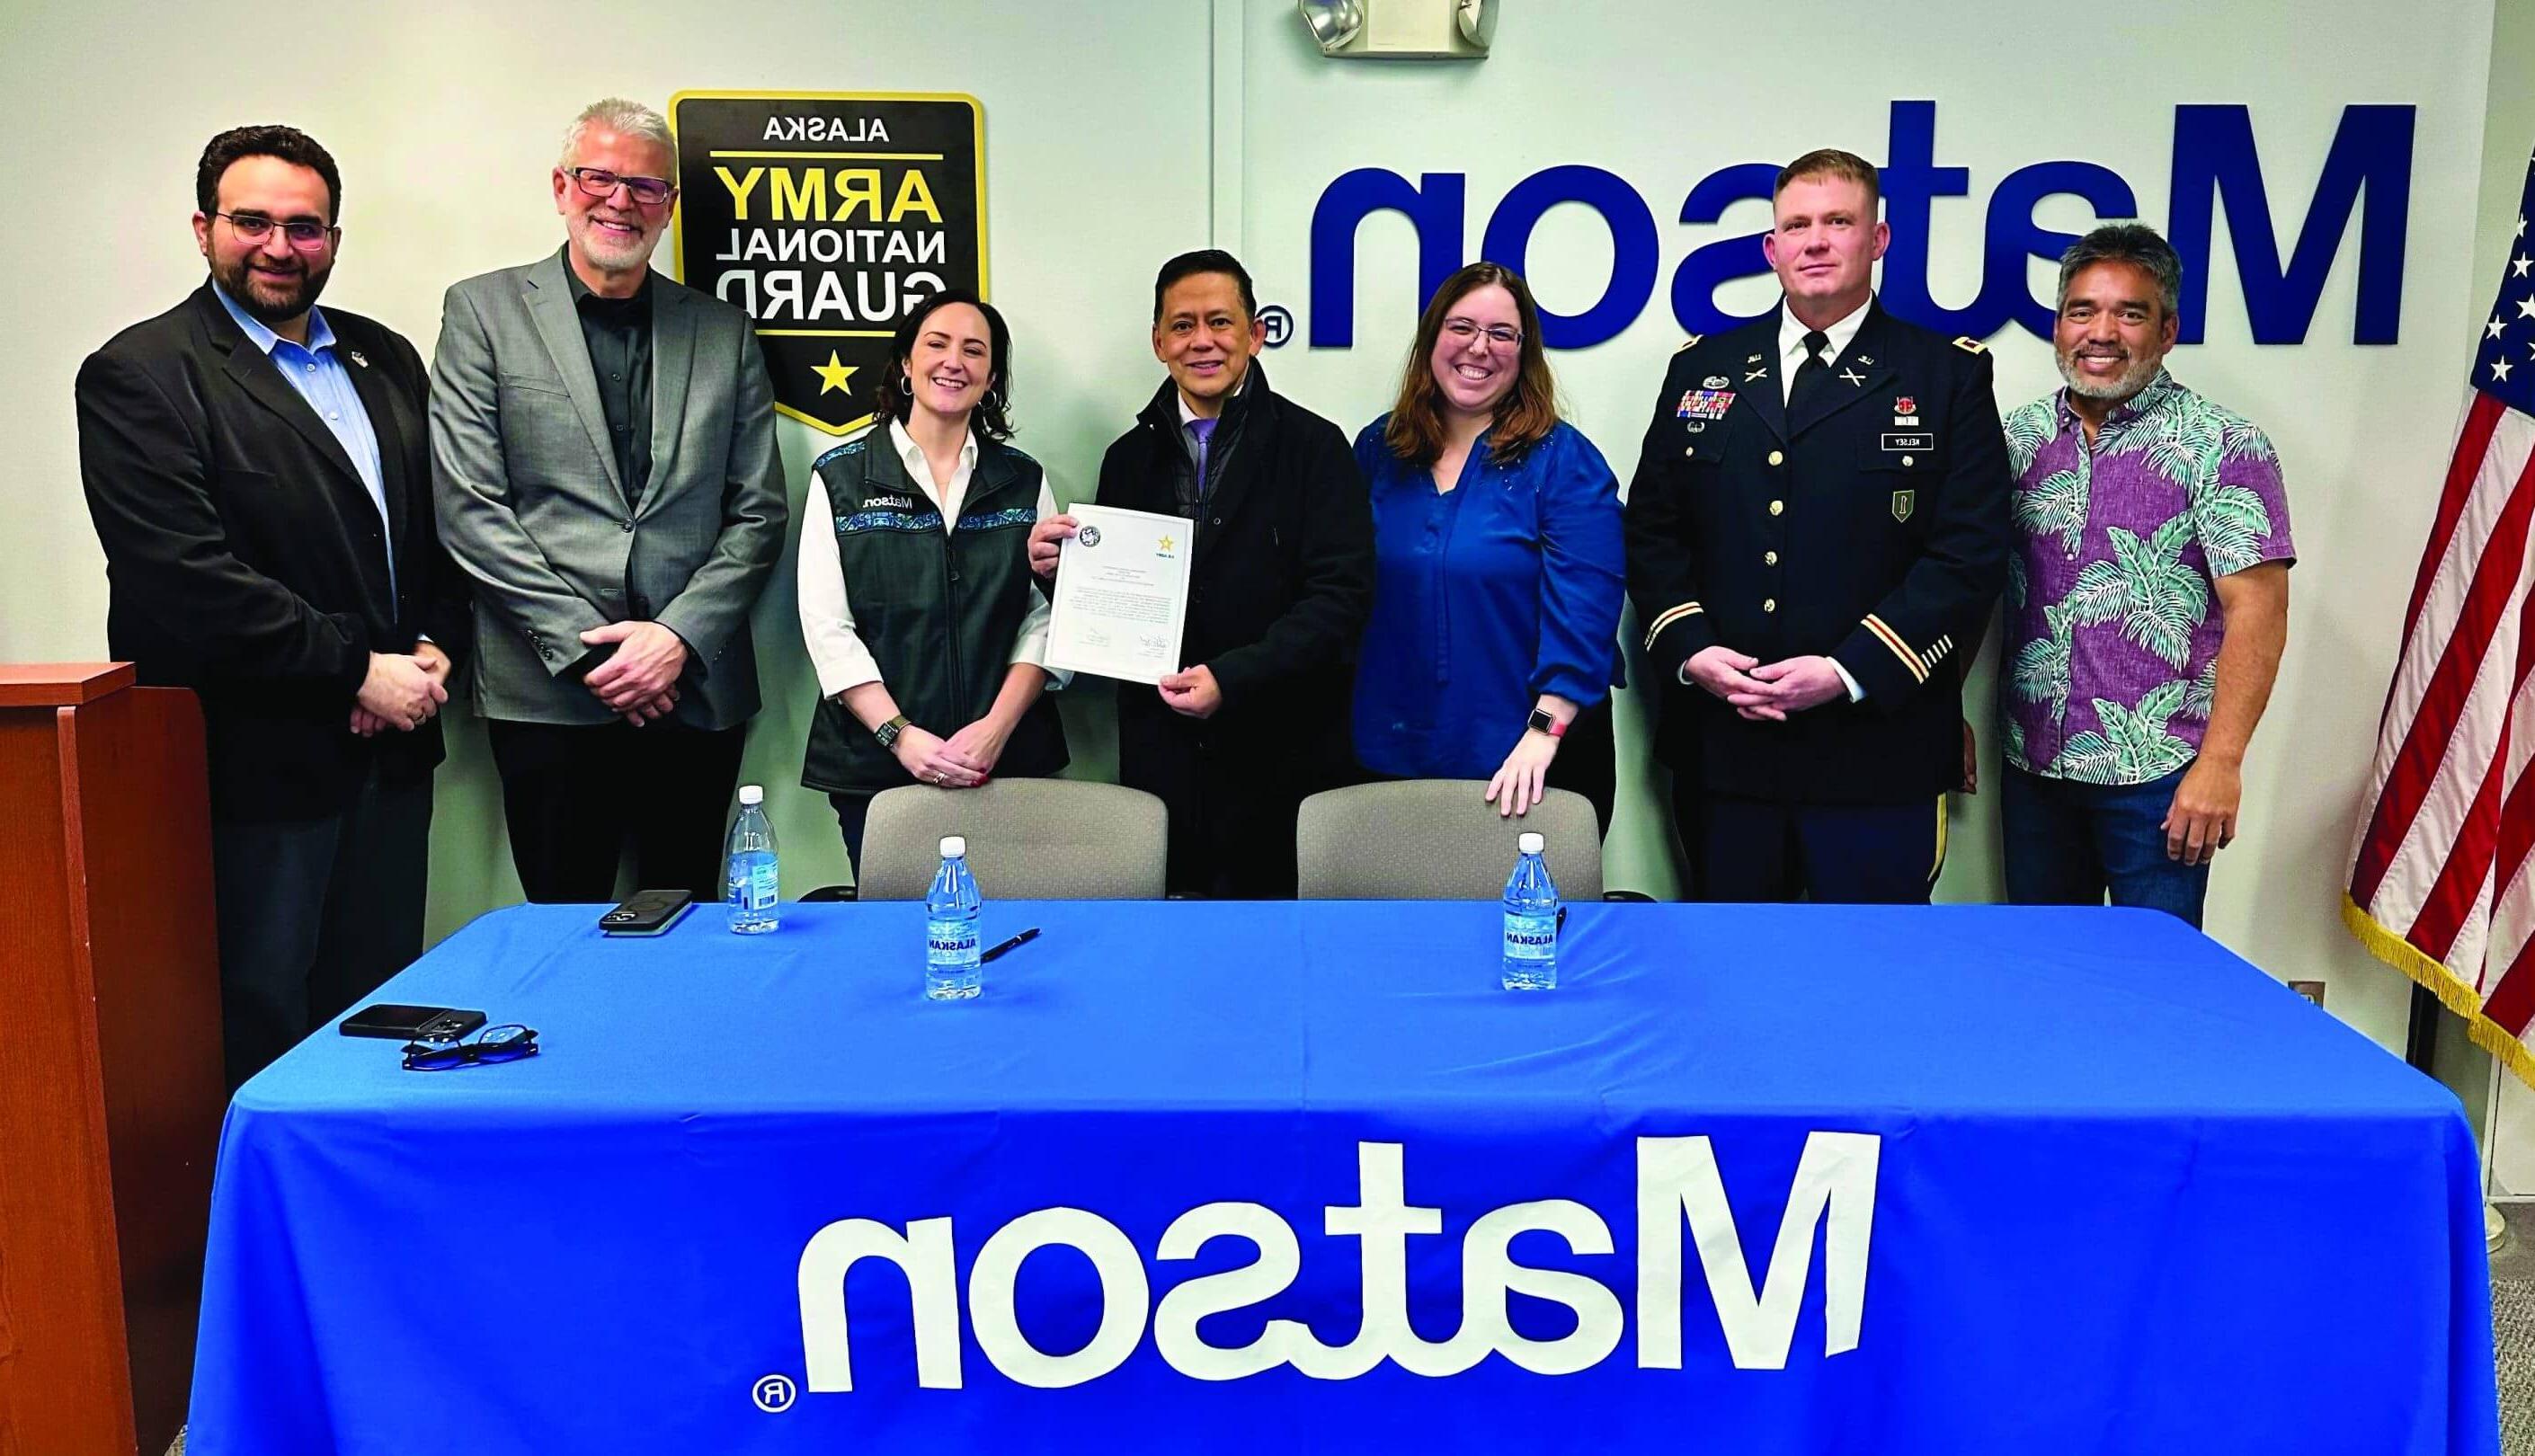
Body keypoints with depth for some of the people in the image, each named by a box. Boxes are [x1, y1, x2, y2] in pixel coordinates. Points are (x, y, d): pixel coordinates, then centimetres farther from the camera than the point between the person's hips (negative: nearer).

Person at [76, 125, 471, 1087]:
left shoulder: (386, 359, 13)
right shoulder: (139, 376, -7)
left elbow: (441, 529, 15)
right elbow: (187, 577, -17)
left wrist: (436, 649, -3)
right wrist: (358, 671, -16)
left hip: (389, 746, 6)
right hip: (258, 760, -6)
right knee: (262, 1022, 6)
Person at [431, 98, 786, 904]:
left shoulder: (723, 330, 11)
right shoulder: (484, 311, 5)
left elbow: (758, 512, 8)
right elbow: (469, 506, -3)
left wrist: (680, 636, -6)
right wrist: (584, 646, -9)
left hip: (695, 690, 2)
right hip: (547, 693, -2)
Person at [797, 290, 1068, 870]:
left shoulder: (1024, 480, 8)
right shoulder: (842, 478, 3)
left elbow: (1045, 618, 1)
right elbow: (827, 626, -4)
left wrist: (997, 726, -12)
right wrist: (901, 734, -14)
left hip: (1008, 759, 2)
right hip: (875, 762, -1)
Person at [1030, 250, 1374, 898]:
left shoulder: (1314, 448, -2)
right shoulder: (1130, 457, 10)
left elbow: (1340, 595, -10)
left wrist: (1232, 678, -19)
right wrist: (1059, 569, -6)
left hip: (1284, 753, -3)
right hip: (1161, 754, 3)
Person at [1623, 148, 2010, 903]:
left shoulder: (1949, 376, 3)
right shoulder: (1702, 369, 12)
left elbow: (1971, 552, -5)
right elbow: (1652, 528, 11)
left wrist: (1849, 670, -14)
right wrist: (1690, 650, -5)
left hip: (1874, 751, -2)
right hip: (1722, 749, 3)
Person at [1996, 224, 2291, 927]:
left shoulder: (2224, 446, -6)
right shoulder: (2018, 437, 6)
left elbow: (2257, 614, -11)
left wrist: (2220, 763, -16)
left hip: (2159, 774, -4)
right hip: (2033, 765, 4)